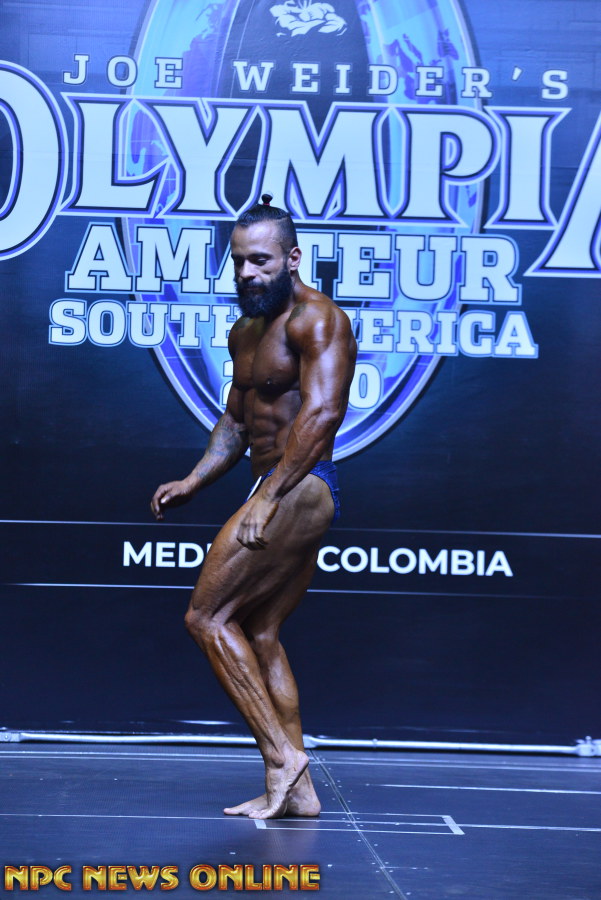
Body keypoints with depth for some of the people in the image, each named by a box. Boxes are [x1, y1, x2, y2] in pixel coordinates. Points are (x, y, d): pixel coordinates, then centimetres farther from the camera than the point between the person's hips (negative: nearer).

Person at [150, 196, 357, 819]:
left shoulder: (315, 319, -12)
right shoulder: (245, 333, 18)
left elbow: (322, 412, -25)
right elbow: (236, 423, 25)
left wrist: (267, 498, -28)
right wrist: (192, 483, 13)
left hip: (300, 489, -10)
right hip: (286, 496, 10)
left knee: (208, 616, -10)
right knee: (259, 635, 11)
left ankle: (282, 753, -7)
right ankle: (295, 789, 16)